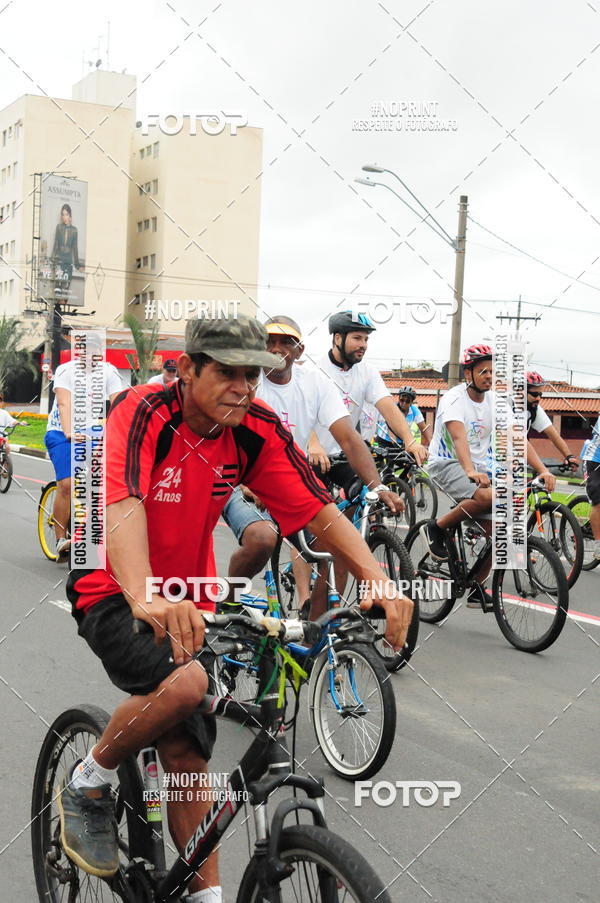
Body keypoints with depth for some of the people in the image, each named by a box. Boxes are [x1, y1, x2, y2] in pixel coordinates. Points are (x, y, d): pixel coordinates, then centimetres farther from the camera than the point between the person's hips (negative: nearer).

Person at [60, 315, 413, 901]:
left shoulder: (257, 429, -10)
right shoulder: (141, 413, -24)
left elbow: (320, 512, -14)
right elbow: (122, 506, -40)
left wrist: (377, 582, -30)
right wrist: (146, 598, -58)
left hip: (188, 598, 5)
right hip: (114, 591, -5)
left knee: (186, 754, 6)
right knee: (183, 682, -31)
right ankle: (88, 785, -3)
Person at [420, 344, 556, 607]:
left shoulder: (495, 401, 1)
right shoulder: (454, 399, -17)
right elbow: (459, 436, -33)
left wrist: (543, 470, -19)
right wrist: (470, 471, -50)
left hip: (479, 467, 6)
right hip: (447, 464, -6)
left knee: (495, 529, -6)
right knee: (489, 496, -34)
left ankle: (477, 590, 10)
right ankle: (436, 528, -12)